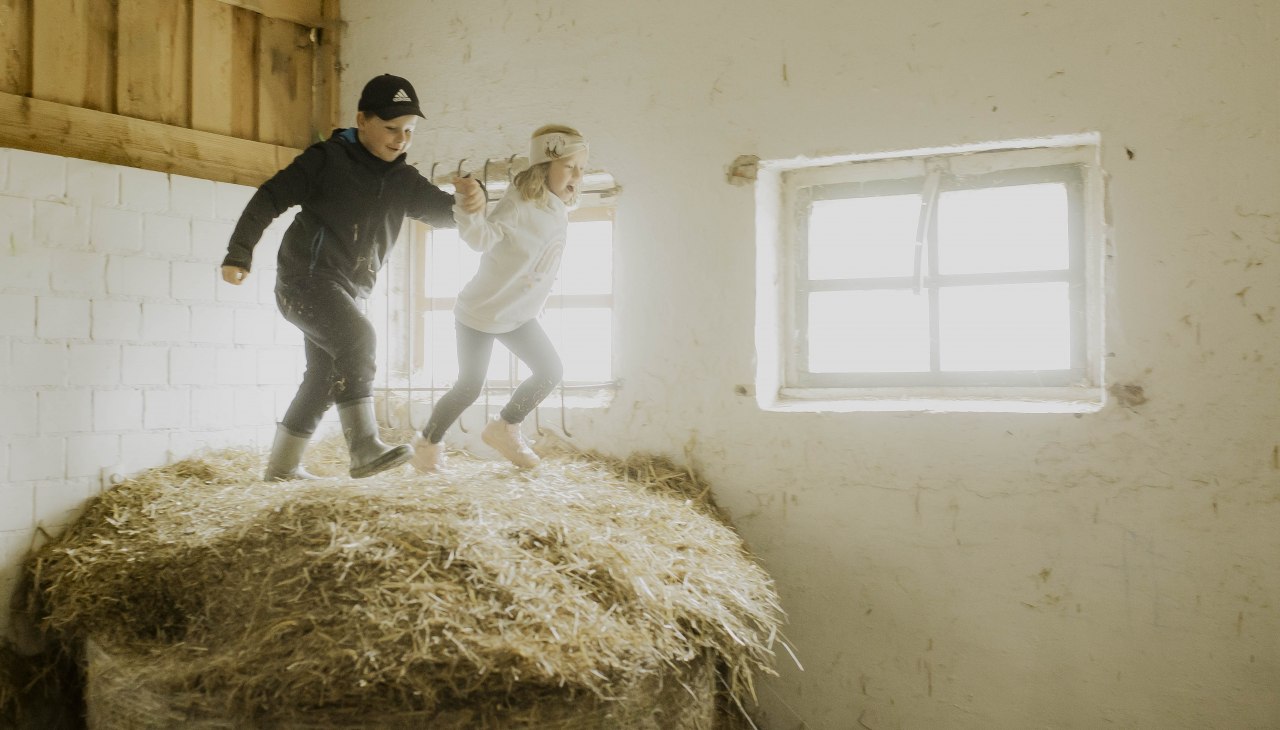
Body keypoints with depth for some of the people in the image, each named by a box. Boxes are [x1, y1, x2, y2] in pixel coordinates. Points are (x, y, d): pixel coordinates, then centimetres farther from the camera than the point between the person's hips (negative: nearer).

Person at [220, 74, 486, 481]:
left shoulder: (403, 181, 9)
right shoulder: (326, 159, -7)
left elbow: (441, 211, 4)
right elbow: (269, 199, -6)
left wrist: (468, 203, -20)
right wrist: (239, 255, -11)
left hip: (349, 292, 8)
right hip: (306, 278, -7)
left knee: (326, 377, 12)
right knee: (358, 338, -29)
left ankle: (282, 466, 27)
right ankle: (365, 448, -33)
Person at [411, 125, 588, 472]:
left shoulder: (559, 213, 2)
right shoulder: (518, 205, -21)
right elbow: (482, 237, -33)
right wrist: (470, 205, -48)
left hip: (520, 315, 7)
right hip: (481, 311, -7)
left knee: (550, 372, 3)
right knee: (469, 387, -5)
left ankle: (504, 429, 22)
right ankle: (427, 444, 18)